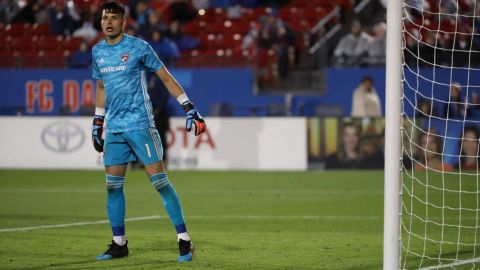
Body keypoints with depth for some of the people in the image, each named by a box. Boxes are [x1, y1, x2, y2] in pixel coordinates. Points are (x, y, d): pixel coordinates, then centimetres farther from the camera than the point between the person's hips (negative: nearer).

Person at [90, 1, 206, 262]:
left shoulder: (138, 47, -6)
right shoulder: (98, 52, 11)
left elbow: (166, 77, -2)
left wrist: (189, 108, -7)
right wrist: (97, 123, 22)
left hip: (139, 124, -6)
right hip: (113, 128, 6)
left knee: (159, 180, -10)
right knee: (113, 185, 4)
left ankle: (184, 240, -7)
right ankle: (119, 244, 15)